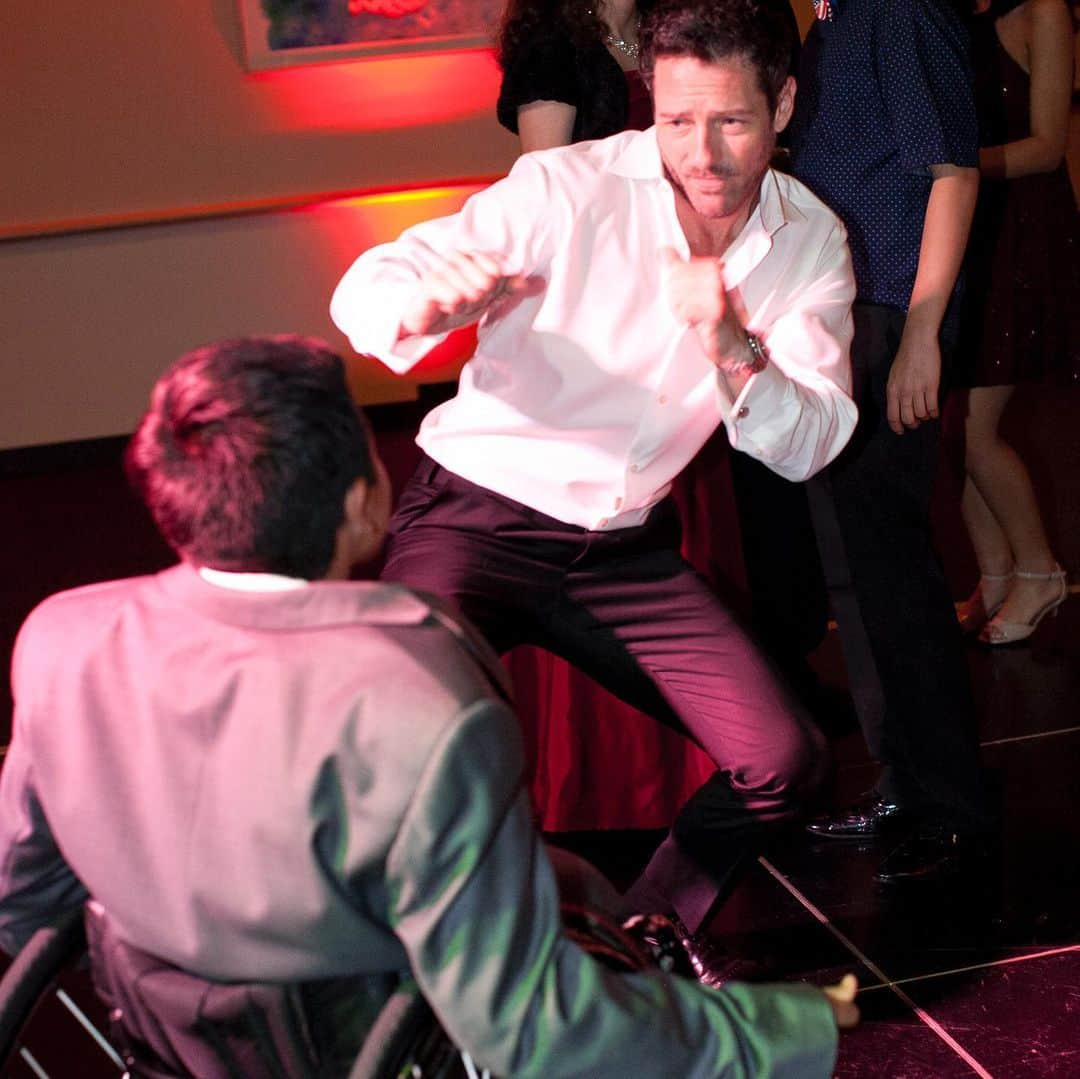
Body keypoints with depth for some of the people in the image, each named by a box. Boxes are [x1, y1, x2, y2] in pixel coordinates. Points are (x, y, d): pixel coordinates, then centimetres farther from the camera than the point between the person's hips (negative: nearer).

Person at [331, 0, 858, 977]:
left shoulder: (811, 243, -1)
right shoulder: (572, 190, -15)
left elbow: (807, 447, -8)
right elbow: (364, 289, -18)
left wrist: (733, 349, -28)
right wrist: (425, 307, -42)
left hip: (626, 546, 5)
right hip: (478, 518, -4)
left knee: (784, 764, -6)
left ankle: (645, 932, 23)